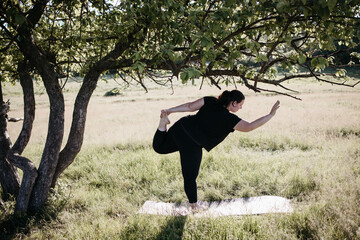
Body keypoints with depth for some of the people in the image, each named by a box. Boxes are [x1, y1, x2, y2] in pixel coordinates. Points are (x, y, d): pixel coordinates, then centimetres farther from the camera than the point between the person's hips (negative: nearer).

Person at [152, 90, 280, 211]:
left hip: (181, 128, 5)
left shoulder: (210, 101, 0)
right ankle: (193, 204, 24)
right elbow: (249, 127, -15)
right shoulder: (229, 119, -14)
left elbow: (190, 106, -2)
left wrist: (169, 111, 2)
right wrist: (271, 114, -11)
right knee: (190, 176, 10)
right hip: (192, 146, -5)